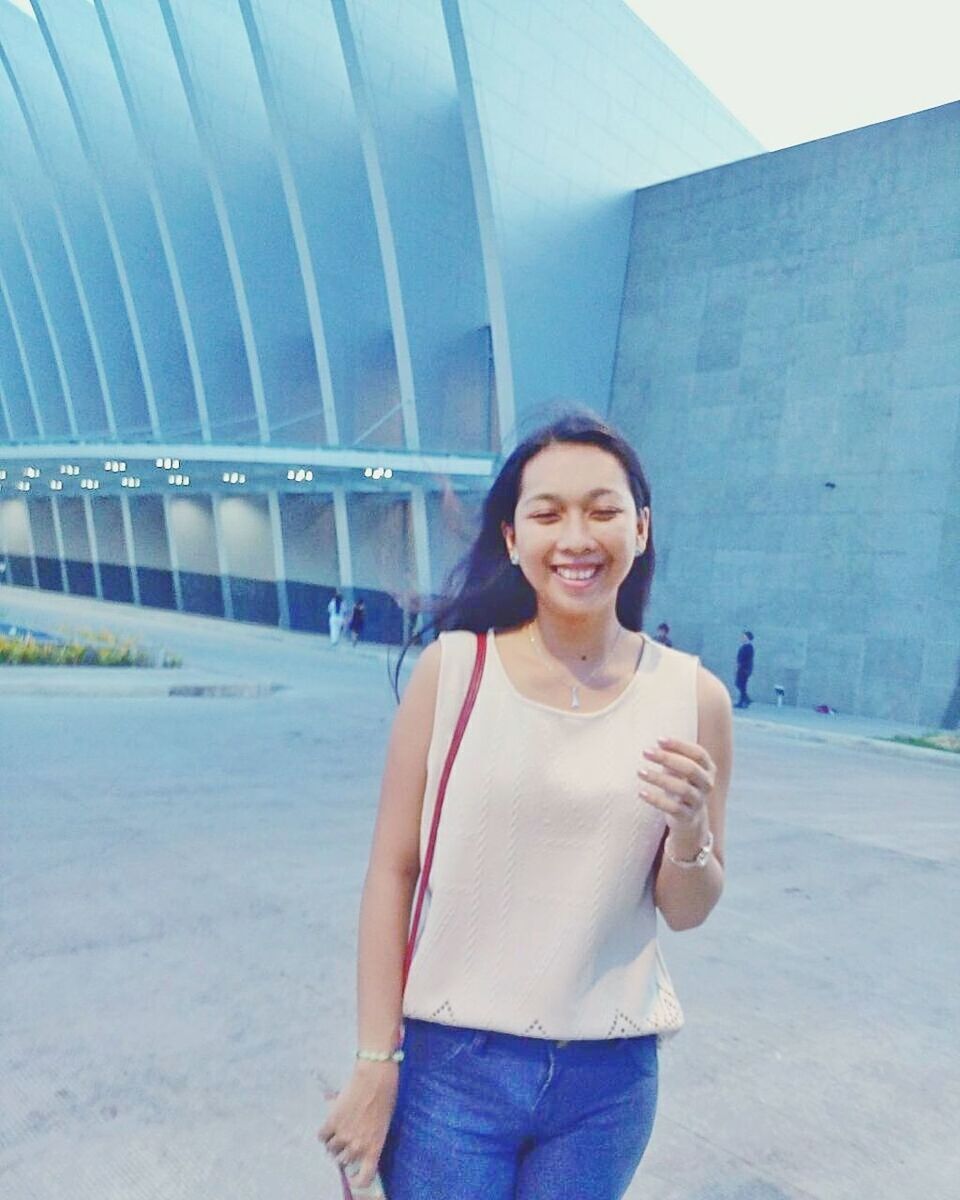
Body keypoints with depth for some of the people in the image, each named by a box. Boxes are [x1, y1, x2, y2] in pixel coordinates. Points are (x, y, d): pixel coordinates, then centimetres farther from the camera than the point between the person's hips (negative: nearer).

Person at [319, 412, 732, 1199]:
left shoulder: (692, 697, -8)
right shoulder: (451, 668, -12)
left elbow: (685, 913, 1)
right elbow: (392, 869, -6)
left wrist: (691, 831, -19)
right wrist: (375, 1060, -4)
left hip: (610, 1077, 2)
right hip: (451, 1060, -1)